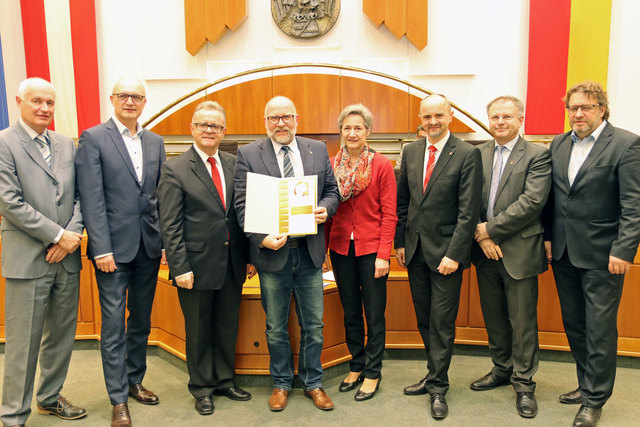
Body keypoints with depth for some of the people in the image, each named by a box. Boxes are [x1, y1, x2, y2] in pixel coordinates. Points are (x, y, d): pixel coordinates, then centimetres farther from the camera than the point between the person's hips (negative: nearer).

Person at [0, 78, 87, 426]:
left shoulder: (67, 145, 11)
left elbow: (80, 195, 9)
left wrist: (73, 234, -7)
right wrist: (57, 235, -13)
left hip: (66, 256, 5)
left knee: (62, 335, 15)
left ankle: (50, 397, 34)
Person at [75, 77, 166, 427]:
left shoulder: (155, 142, 11)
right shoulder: (93, 138, -3)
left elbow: (162, 195, 10)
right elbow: (92, 199, -10)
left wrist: (167, 238, 2)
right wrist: (102, 249, -15)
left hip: (149, 245, 5)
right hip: (114, 246, -5)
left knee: (141, 319, 16)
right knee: (114, 323, 3)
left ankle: (134, 381, 33)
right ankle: (118, 399, 15)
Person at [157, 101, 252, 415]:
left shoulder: (234, 164, 6)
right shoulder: (175, 169, -6)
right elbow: (170, 225, -9)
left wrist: (249, 255, 4)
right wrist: (180, 268, -13)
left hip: (232, 264, 4)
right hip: (198, 265, -4)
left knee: (228, 326, 16)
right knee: (198, 330, 11)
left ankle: (225, 380, 36)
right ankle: (202, 388, 30)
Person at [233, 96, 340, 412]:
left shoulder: (318, 150, 6)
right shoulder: (248, 154, -2)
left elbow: (331, 190, 10)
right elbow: (242, 205, -6)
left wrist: (325, 208, -13)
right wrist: (261, 238, -20)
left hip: (309, 251, 2)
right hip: (272, 252, -1)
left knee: (313, 324, 12)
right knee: (276, 327, 13)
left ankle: (313, 383, 32)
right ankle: (281, 383, 34)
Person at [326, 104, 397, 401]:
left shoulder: (382, 165, -4)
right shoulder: (331, 165, 5)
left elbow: (389, 214, -6)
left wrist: (383, 254, -13)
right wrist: (322, 248, 2)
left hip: (371, 249, -3)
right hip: (341, 248, 3)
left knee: (374, 314, 6)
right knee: (350, 312, 15)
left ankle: (372, 372, 22)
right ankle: (356, 365, 32)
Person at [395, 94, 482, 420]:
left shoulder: (467, 154, -8)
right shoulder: (411, 152, 7)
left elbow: (468, 211, -12)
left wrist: (453, 254, -16)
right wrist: (400, 242, 8)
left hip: (446, 251, -5)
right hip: (415, 250, 5)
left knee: (442, 323, 3)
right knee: (424, 320, 15)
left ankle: (437, 387, 20)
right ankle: (436, 375, 33)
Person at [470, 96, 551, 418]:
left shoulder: (538, 155, -6)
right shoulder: (477, 154, 8)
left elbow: (532, 201, -16)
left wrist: (490, 229, -16)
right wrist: (480, 235, -9)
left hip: (519, 252, -4)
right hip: (485, 250, 5)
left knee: (522, 321, 5)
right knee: (493, 317, 17)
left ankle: (524, 383, 22)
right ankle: (502, 369, 36)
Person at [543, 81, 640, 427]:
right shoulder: (558, 144, 9)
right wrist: (547, 236, 6)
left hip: (601, 255, -6)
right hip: (563, 253, 6)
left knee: (600, 329, 4)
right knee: (574, 324, 16)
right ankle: (586, 385, 33)